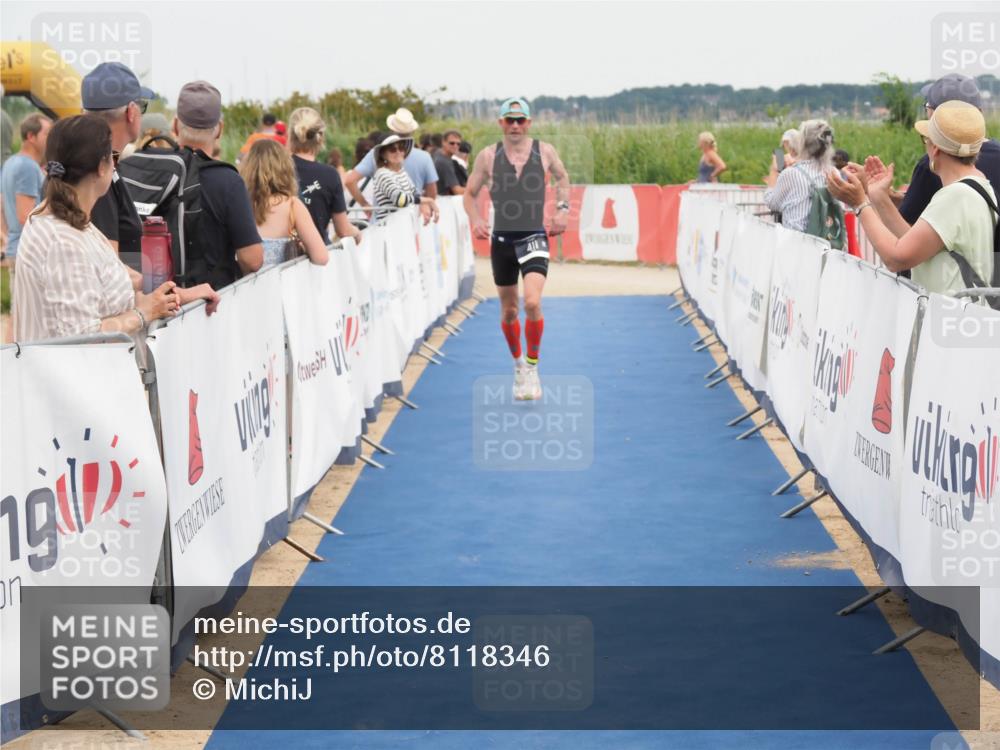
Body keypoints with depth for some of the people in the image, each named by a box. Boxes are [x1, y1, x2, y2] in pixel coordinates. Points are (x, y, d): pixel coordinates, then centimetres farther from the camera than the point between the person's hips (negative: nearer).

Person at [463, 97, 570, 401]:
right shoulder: (488, 156, 1)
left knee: (532, 302, -19)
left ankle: (532, 366, -2)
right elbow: (470, 193, 9)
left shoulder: (545, 151, 1)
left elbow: (562, 178, 20)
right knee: (508, 310, 10)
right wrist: (475, 220, -8)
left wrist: (563, 208, 5)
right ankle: (518, 363, 33)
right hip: (502, 239, 2)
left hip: (534, 238, -2)